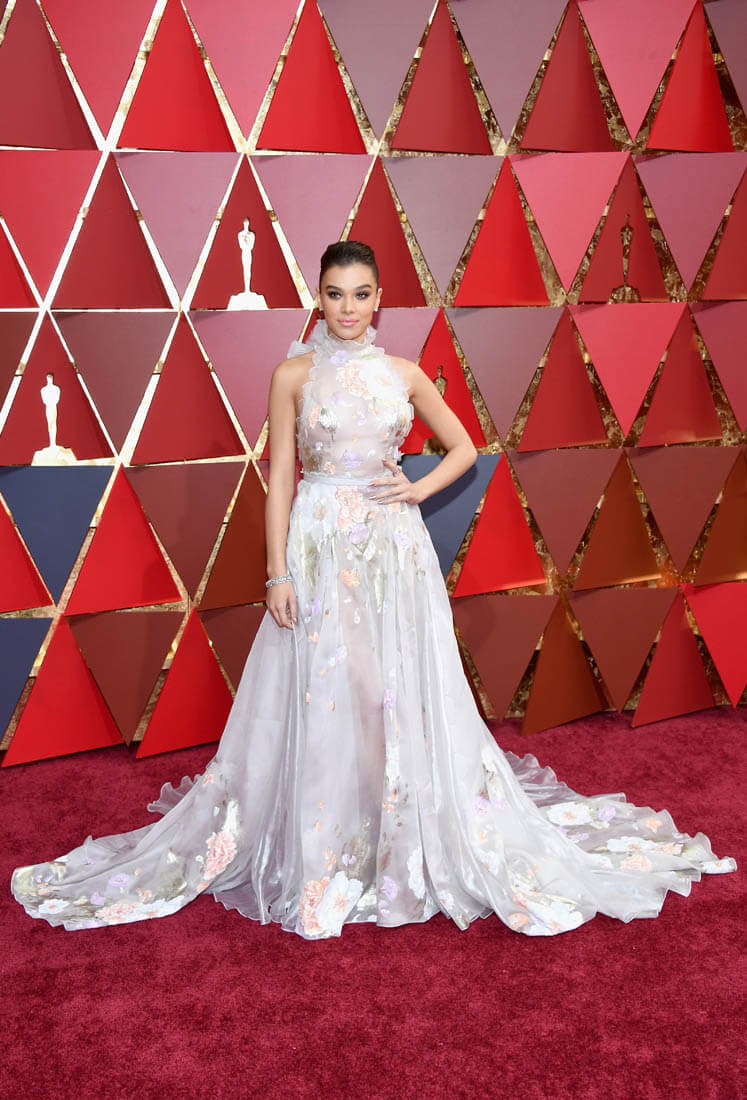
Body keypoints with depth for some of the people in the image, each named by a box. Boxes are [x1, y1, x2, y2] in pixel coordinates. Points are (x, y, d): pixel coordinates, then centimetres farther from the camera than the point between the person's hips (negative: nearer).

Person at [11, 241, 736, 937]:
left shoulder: (403, 372, 8)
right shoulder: (294, 373, 2)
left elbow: (463, 446, 17)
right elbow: (280, 476, 0)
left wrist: (422, 489, -1)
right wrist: (278, 573, -6)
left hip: (395, 546, 2)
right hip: (319, 545, -2)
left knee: (400, 693, 5)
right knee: (321, 697, 1)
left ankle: (406, 845, 22)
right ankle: (322, 857, 17)